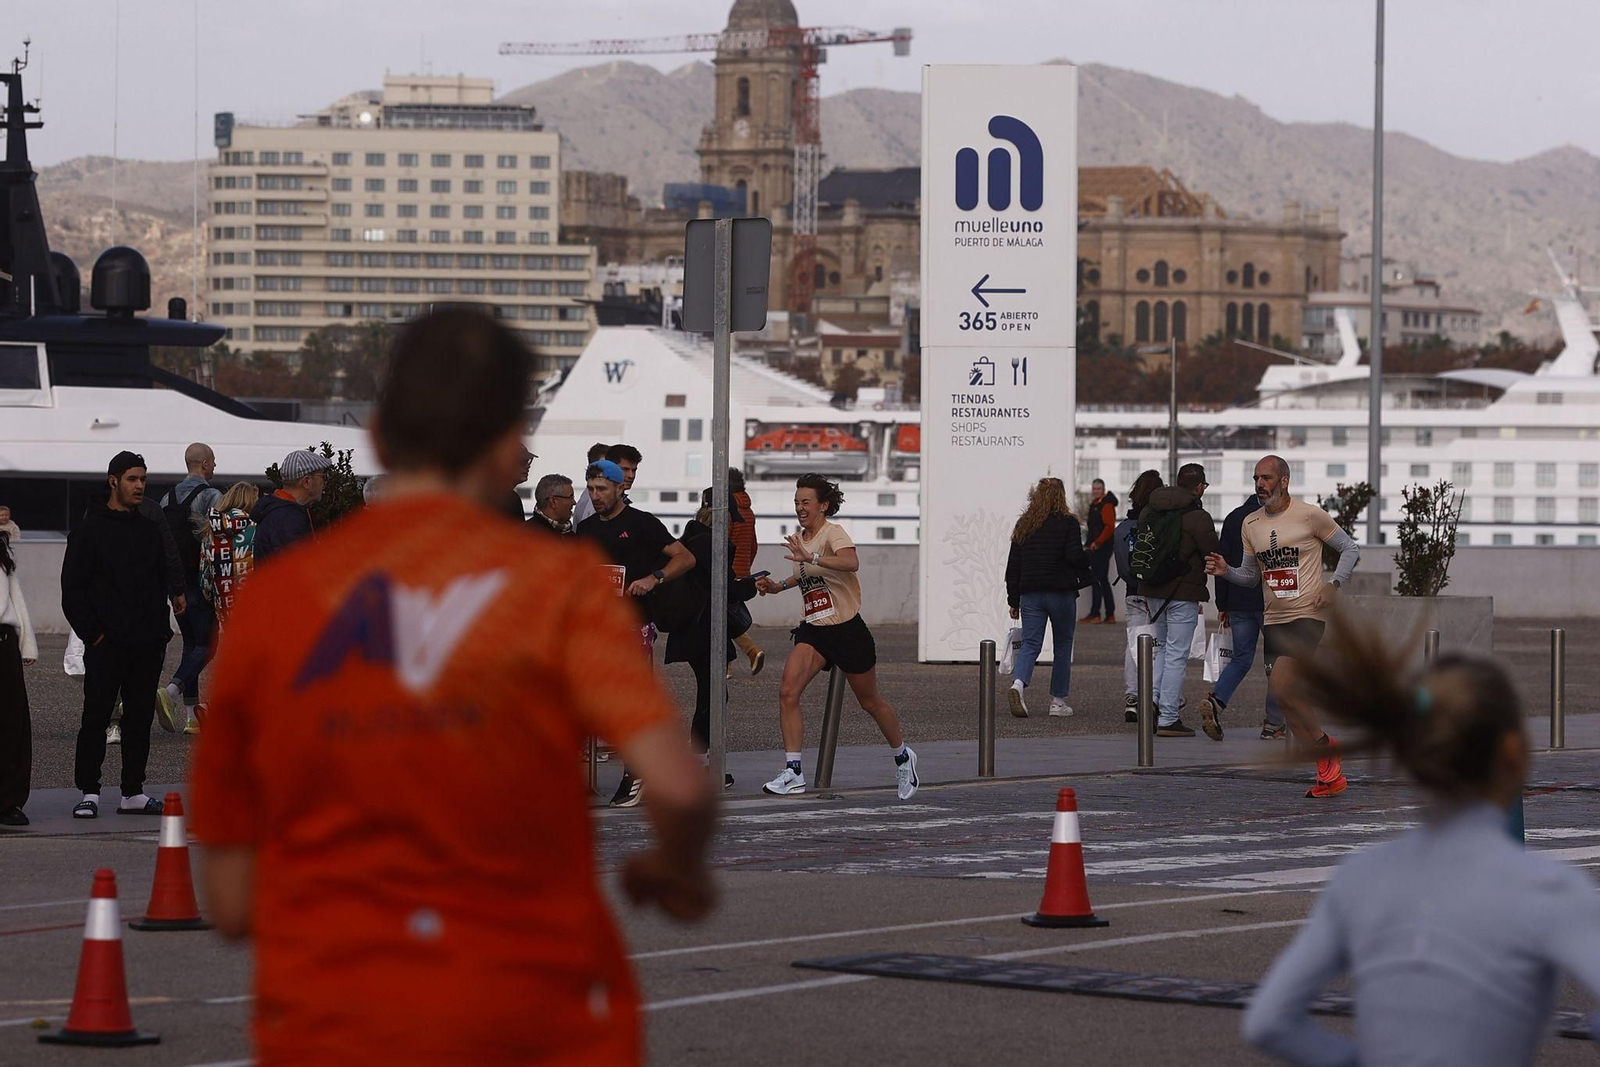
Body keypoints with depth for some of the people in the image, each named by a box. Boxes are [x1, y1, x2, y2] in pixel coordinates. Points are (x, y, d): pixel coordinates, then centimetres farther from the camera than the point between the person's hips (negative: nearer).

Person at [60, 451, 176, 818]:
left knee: (140, 718, 7)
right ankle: (88, 792, 0)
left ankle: (133, 793, 12)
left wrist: (160, 633, 9)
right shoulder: (90, 530, -2)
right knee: (96, 717, -4)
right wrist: (92, 633, -11)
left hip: (147, 646, 5)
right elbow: (73, 590, -4)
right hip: (106, 645, -5)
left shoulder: (151, 530, 13)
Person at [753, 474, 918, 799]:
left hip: (847, 629, -6)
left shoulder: (833, 533, -15)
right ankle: (793, 773, -16)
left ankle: (902, 757, 36)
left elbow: (851, 562, -38)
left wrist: (810, 557, -49)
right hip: (813, 630, 6)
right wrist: (778, 586, 14)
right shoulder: (801, 538, 8)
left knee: (870, 701, 10)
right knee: (788, 692, -16)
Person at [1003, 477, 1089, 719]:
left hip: (1030, 595, 3)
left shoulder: (1024, 526, 8)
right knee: (1063, 646, 10)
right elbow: (1075, 557, -15)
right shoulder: (1067, 523, -6)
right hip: (1061, 592, -3)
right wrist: (1084, 577, 6)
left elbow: (1013, 565, 9)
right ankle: (1058, 701, 12)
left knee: (1030, 644, 1)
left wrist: (1013, 600, 14)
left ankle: (1018, 683, -26)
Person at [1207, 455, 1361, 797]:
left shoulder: (1310, 515, -6)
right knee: (1286, 703, 3)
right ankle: (1329, 773, 13)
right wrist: (1226, 571, -1)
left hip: (1308, 616, -7)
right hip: (1273, 622, 7)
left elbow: (1350, 548, 2)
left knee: (1281, 685, -22)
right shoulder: (1250, 525, 11)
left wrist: (1334, 584, -12)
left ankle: (1326, 746, 0)